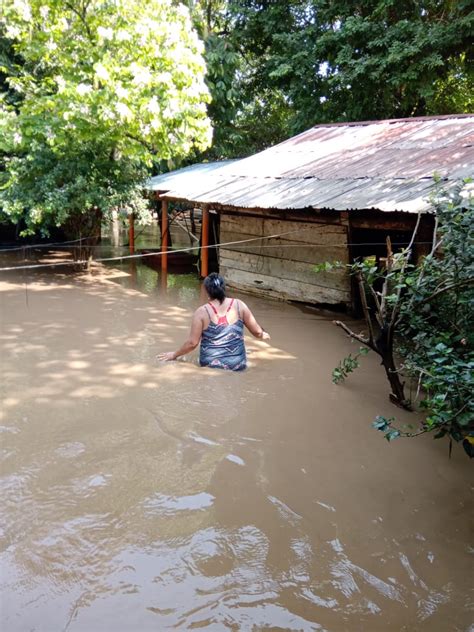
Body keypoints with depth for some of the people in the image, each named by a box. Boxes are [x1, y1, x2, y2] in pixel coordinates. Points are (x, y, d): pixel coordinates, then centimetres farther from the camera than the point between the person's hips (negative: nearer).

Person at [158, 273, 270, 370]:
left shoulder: (202, 312, -7)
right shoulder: (239, 305, 0)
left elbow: (192, 343, -6)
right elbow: (257, 331, 7)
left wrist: (174, 354, 10)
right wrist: (263, 335, 30)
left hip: (211, 365, -2)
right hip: (238, 365, 2)